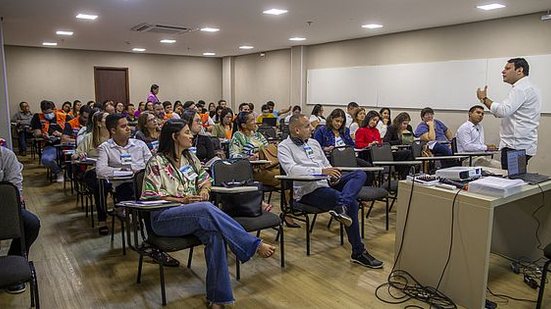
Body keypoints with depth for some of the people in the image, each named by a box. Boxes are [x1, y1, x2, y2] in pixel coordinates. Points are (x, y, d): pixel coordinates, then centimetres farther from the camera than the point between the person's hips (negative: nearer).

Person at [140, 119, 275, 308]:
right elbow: (150, 196, -7)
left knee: (215, 234, -29)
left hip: (193, 214, 5)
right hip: (163, 218, -5)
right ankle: (255, 246, -33)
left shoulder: (189, 156, 15)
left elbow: (205, 177, 22)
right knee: (207, 209, -35)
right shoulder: (157, 162, -4)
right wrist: (181, 200, -16)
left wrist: (204, 190, -2)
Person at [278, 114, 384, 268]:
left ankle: (341, 207, -38)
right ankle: (358, 252, -14)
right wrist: (321, 171, -27)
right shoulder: (284, 147, -2)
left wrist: (333, 175, 1)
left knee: (360, 174, -13)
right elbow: (291, 169, -20)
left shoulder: (314, 142, 21)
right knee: (352, 203, -23)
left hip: (326, 182, 8)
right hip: (308, 190, -8)